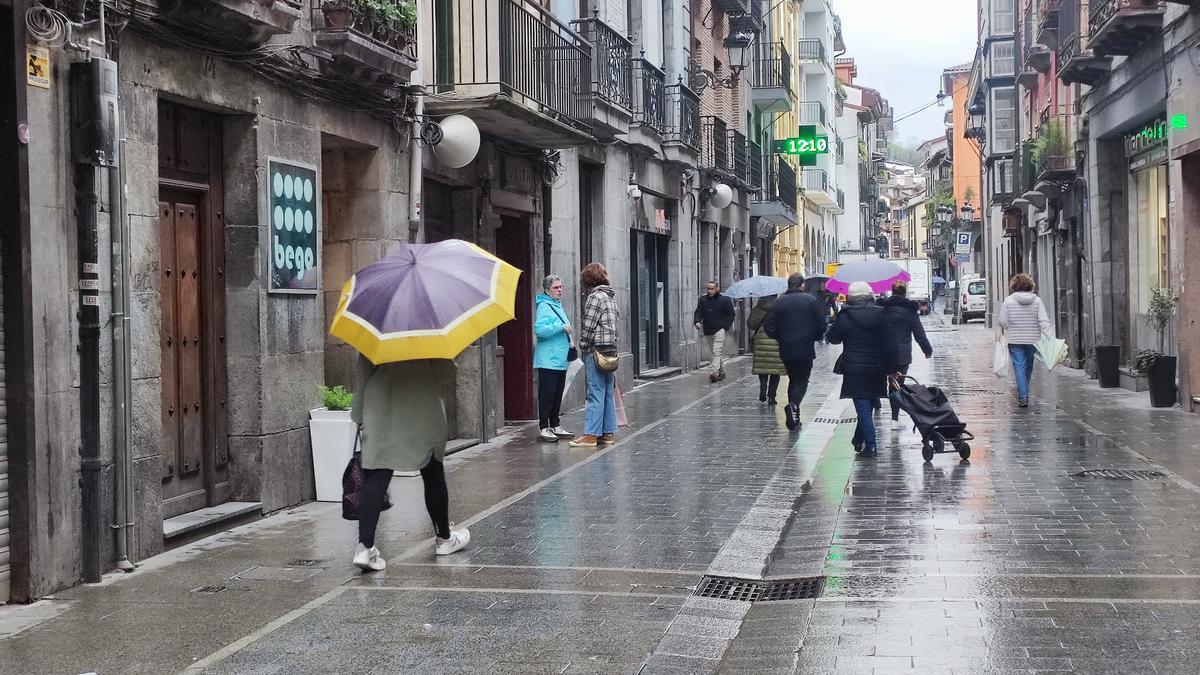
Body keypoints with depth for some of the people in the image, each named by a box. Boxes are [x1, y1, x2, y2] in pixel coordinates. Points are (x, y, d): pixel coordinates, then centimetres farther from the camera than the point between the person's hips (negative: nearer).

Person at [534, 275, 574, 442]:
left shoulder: (558, 306, 18)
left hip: (560, 360, 9)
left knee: (558, 395, 13)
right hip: (548, 360, -9)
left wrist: (568, 343, 20)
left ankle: (555, 426, 20)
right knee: (547, 395, -7)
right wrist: (562, 327, -21)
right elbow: (540, 329, -24)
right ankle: (544, 428, -3)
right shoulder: (544, 306, -11)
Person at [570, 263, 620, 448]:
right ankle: (608, 432, 12)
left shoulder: (595, 297, -10)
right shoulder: (611, 298, 17)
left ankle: (591, 434, -9)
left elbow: (588, 326, -13)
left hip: (596, 350, -9)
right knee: (608, 393, 10)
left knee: (596, 393, -9)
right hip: (611, 350, 9)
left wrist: (583, 348, -1)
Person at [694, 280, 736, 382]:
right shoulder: (703, 299, 10)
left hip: (720, 330, -5)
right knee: (720, 352, 13)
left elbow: (731, 314, 2)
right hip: (707, 331, 5)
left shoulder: (725, 300, -1)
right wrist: (697, 322, -10)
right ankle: (722, 372, 21)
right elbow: (698, 312, 10)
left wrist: (726, 327, -8)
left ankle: (715, 373, -22)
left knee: (717, 352, -15)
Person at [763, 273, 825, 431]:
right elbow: (821, 324, -7)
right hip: (806, 349, -3)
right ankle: (793, 405, -25)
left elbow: (768, 326, -2)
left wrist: (780, 338, 12)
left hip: (786, 349, 3)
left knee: (793, 379, 15)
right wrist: (814, 337, 10)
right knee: (802, 380, 4)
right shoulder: (811, 300, -4)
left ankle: (794, 419, 14)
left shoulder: (779, 302, 1)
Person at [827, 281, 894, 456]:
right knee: (868, 405, 16)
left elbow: (833, 338, 2)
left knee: (862, 407, -2)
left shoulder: (845, 317, -10)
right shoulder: (881, 316, 0)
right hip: (876, 369, 4)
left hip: (854, 369, -3)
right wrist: (889, 367, 8)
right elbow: (890, 345, 2)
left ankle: (870, 445, -7)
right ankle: (859, 439, 26)